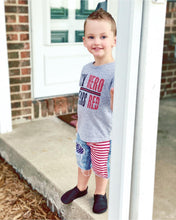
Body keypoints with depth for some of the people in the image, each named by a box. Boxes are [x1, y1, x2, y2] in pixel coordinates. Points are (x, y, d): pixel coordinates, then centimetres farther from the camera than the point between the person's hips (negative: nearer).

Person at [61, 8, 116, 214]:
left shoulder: (115, 72, -23)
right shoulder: (86, 68, 0)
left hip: (103, 135, -6)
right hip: (83, 131, 6)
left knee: (101, 167, 16)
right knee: (83, 163, 26)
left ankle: (100, 193, 41)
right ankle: (81, 187, 50)